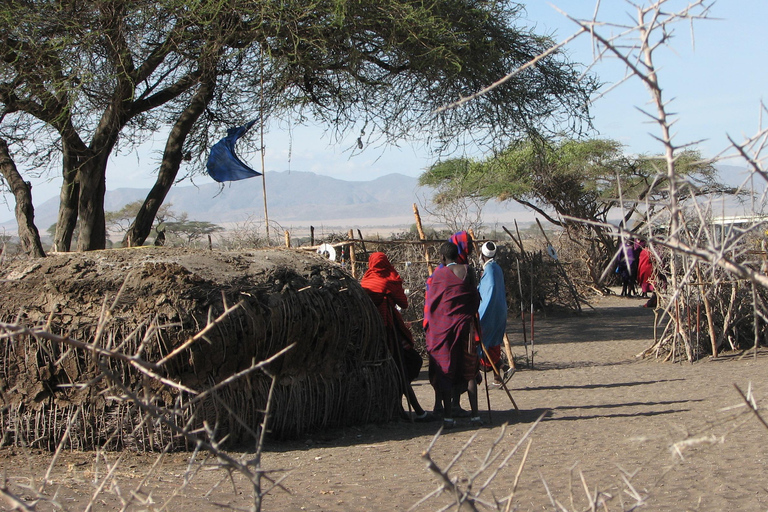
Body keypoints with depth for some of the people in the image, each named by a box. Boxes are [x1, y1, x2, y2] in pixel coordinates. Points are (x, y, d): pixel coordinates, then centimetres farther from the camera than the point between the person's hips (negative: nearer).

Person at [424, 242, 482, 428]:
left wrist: (428, 328, 14)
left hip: (443, 328, -3)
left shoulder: (439, 274, -6)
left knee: (445, 372, 2)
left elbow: (431, 303, 1)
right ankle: (475, 414, 8)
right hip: (466, 326, 3)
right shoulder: (467, 271, 1)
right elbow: (476, 299, 7)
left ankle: (447, 416, -1)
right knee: (469, 372, 11)